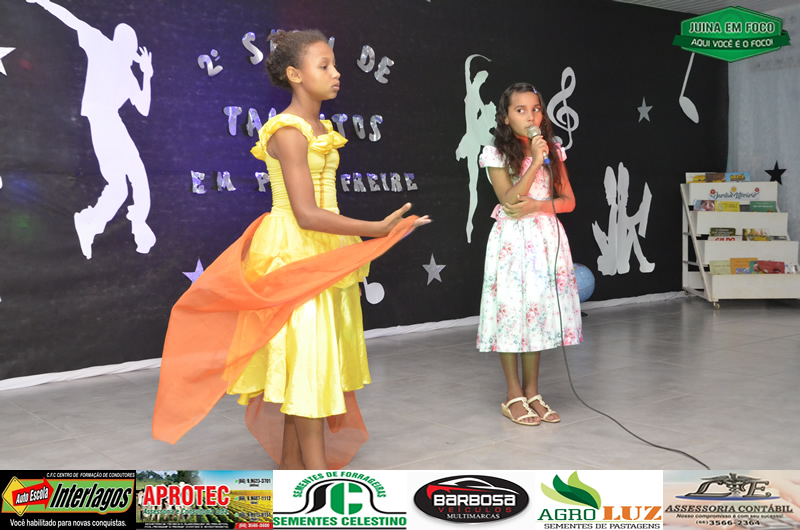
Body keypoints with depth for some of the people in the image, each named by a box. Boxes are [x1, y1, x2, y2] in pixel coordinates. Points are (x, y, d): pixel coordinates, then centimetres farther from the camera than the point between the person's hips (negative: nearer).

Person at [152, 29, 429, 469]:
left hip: (325, 254, 9)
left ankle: (291, 465, 24)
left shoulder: (321, 129, 12)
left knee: (309, 363, 12)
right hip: (294, 255, -9)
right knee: (307, 362, -5)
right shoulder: (289, 132, -15)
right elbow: (306, 214, -22)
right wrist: (377, 230, -24)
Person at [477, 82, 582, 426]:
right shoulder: (496, 155, -4)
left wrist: (537, 205, -12)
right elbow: (509, 201, -15)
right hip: (513, 240, -3)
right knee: (511, 310, -1)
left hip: (547, 239, 4)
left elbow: (568, 201, 6)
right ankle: (514, 396, 11)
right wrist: (535, 162, -19)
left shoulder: (553, 151, 7)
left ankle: (532, 392, 18)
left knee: (539, 309, 6)